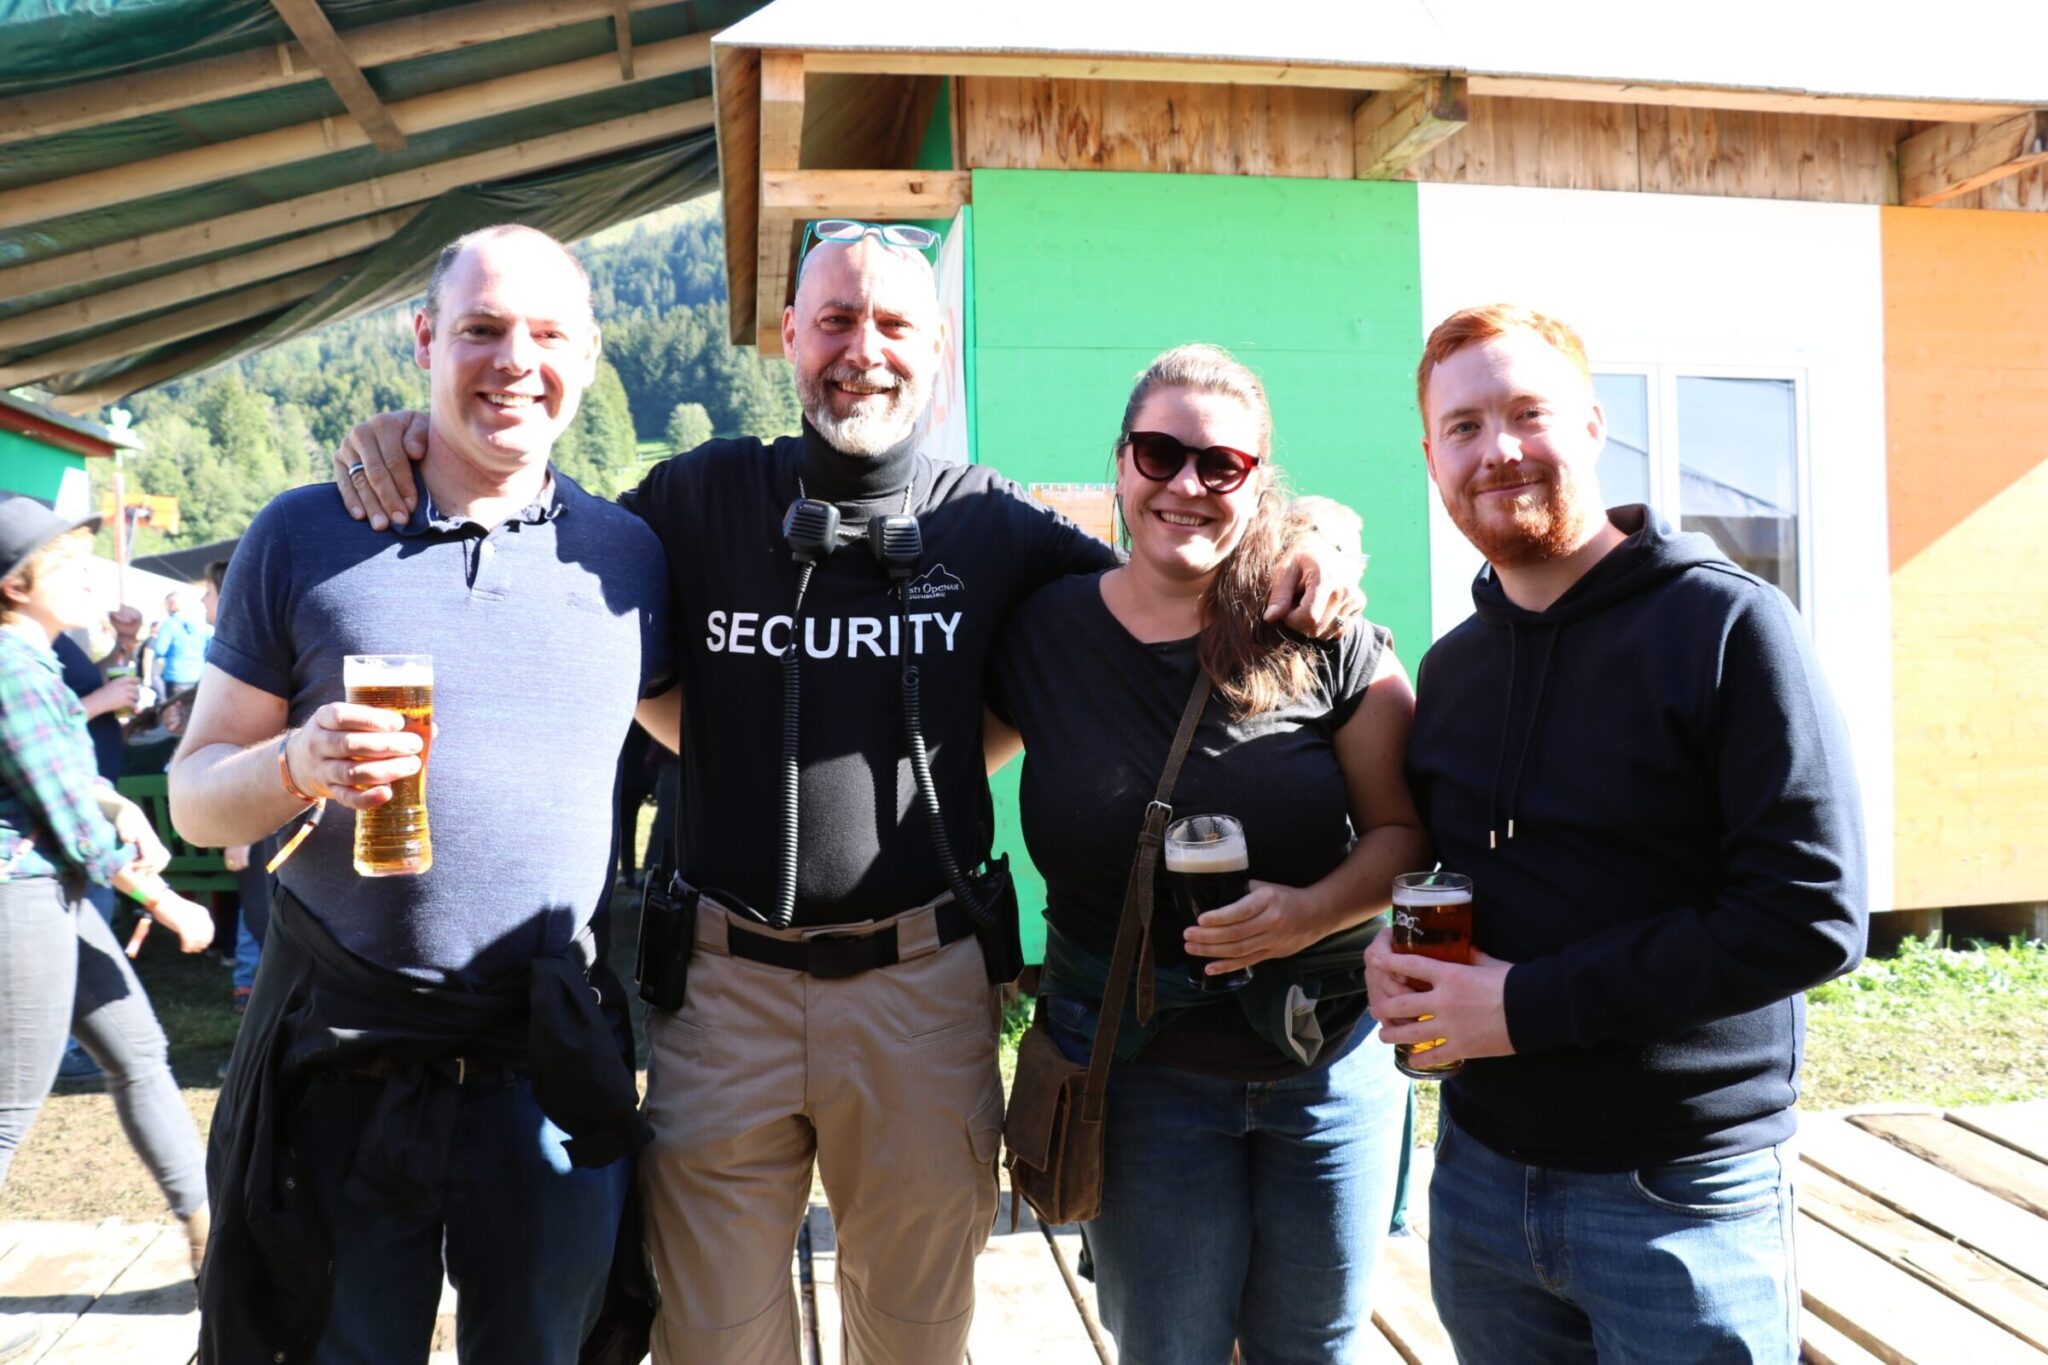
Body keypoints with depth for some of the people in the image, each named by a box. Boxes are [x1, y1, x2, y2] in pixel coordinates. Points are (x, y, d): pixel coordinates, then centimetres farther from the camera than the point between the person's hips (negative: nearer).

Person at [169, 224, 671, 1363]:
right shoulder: (303, 537, -3)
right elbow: (195, 793, 0)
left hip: (554, 1067, 1)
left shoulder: (629, 554, 1)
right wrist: (298, 766, -20)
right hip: (344, 1060, -1)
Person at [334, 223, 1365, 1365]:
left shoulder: (992, 524, 0)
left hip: (923, 981, 0)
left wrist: (1296, 557, -9)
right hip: (726, 976, 0)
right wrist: (413, 438, -2)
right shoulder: (704, 496, 0)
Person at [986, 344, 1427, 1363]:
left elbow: (1405, 830, -3)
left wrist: (1311, 910, -22)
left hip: (1331, 1063, 0)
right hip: (1139, 1075, 0)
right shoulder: (1042, 634, -4)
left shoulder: (1326, 640, -9)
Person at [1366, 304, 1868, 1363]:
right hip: (1478, 1177, 5)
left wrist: (1531, 1005, -19)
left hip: (1682, 1197, -5)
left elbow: (1812, 915, -18)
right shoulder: (1448, 669, 6)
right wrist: (1398, 958, -4)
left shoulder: (1726, 622, -11)